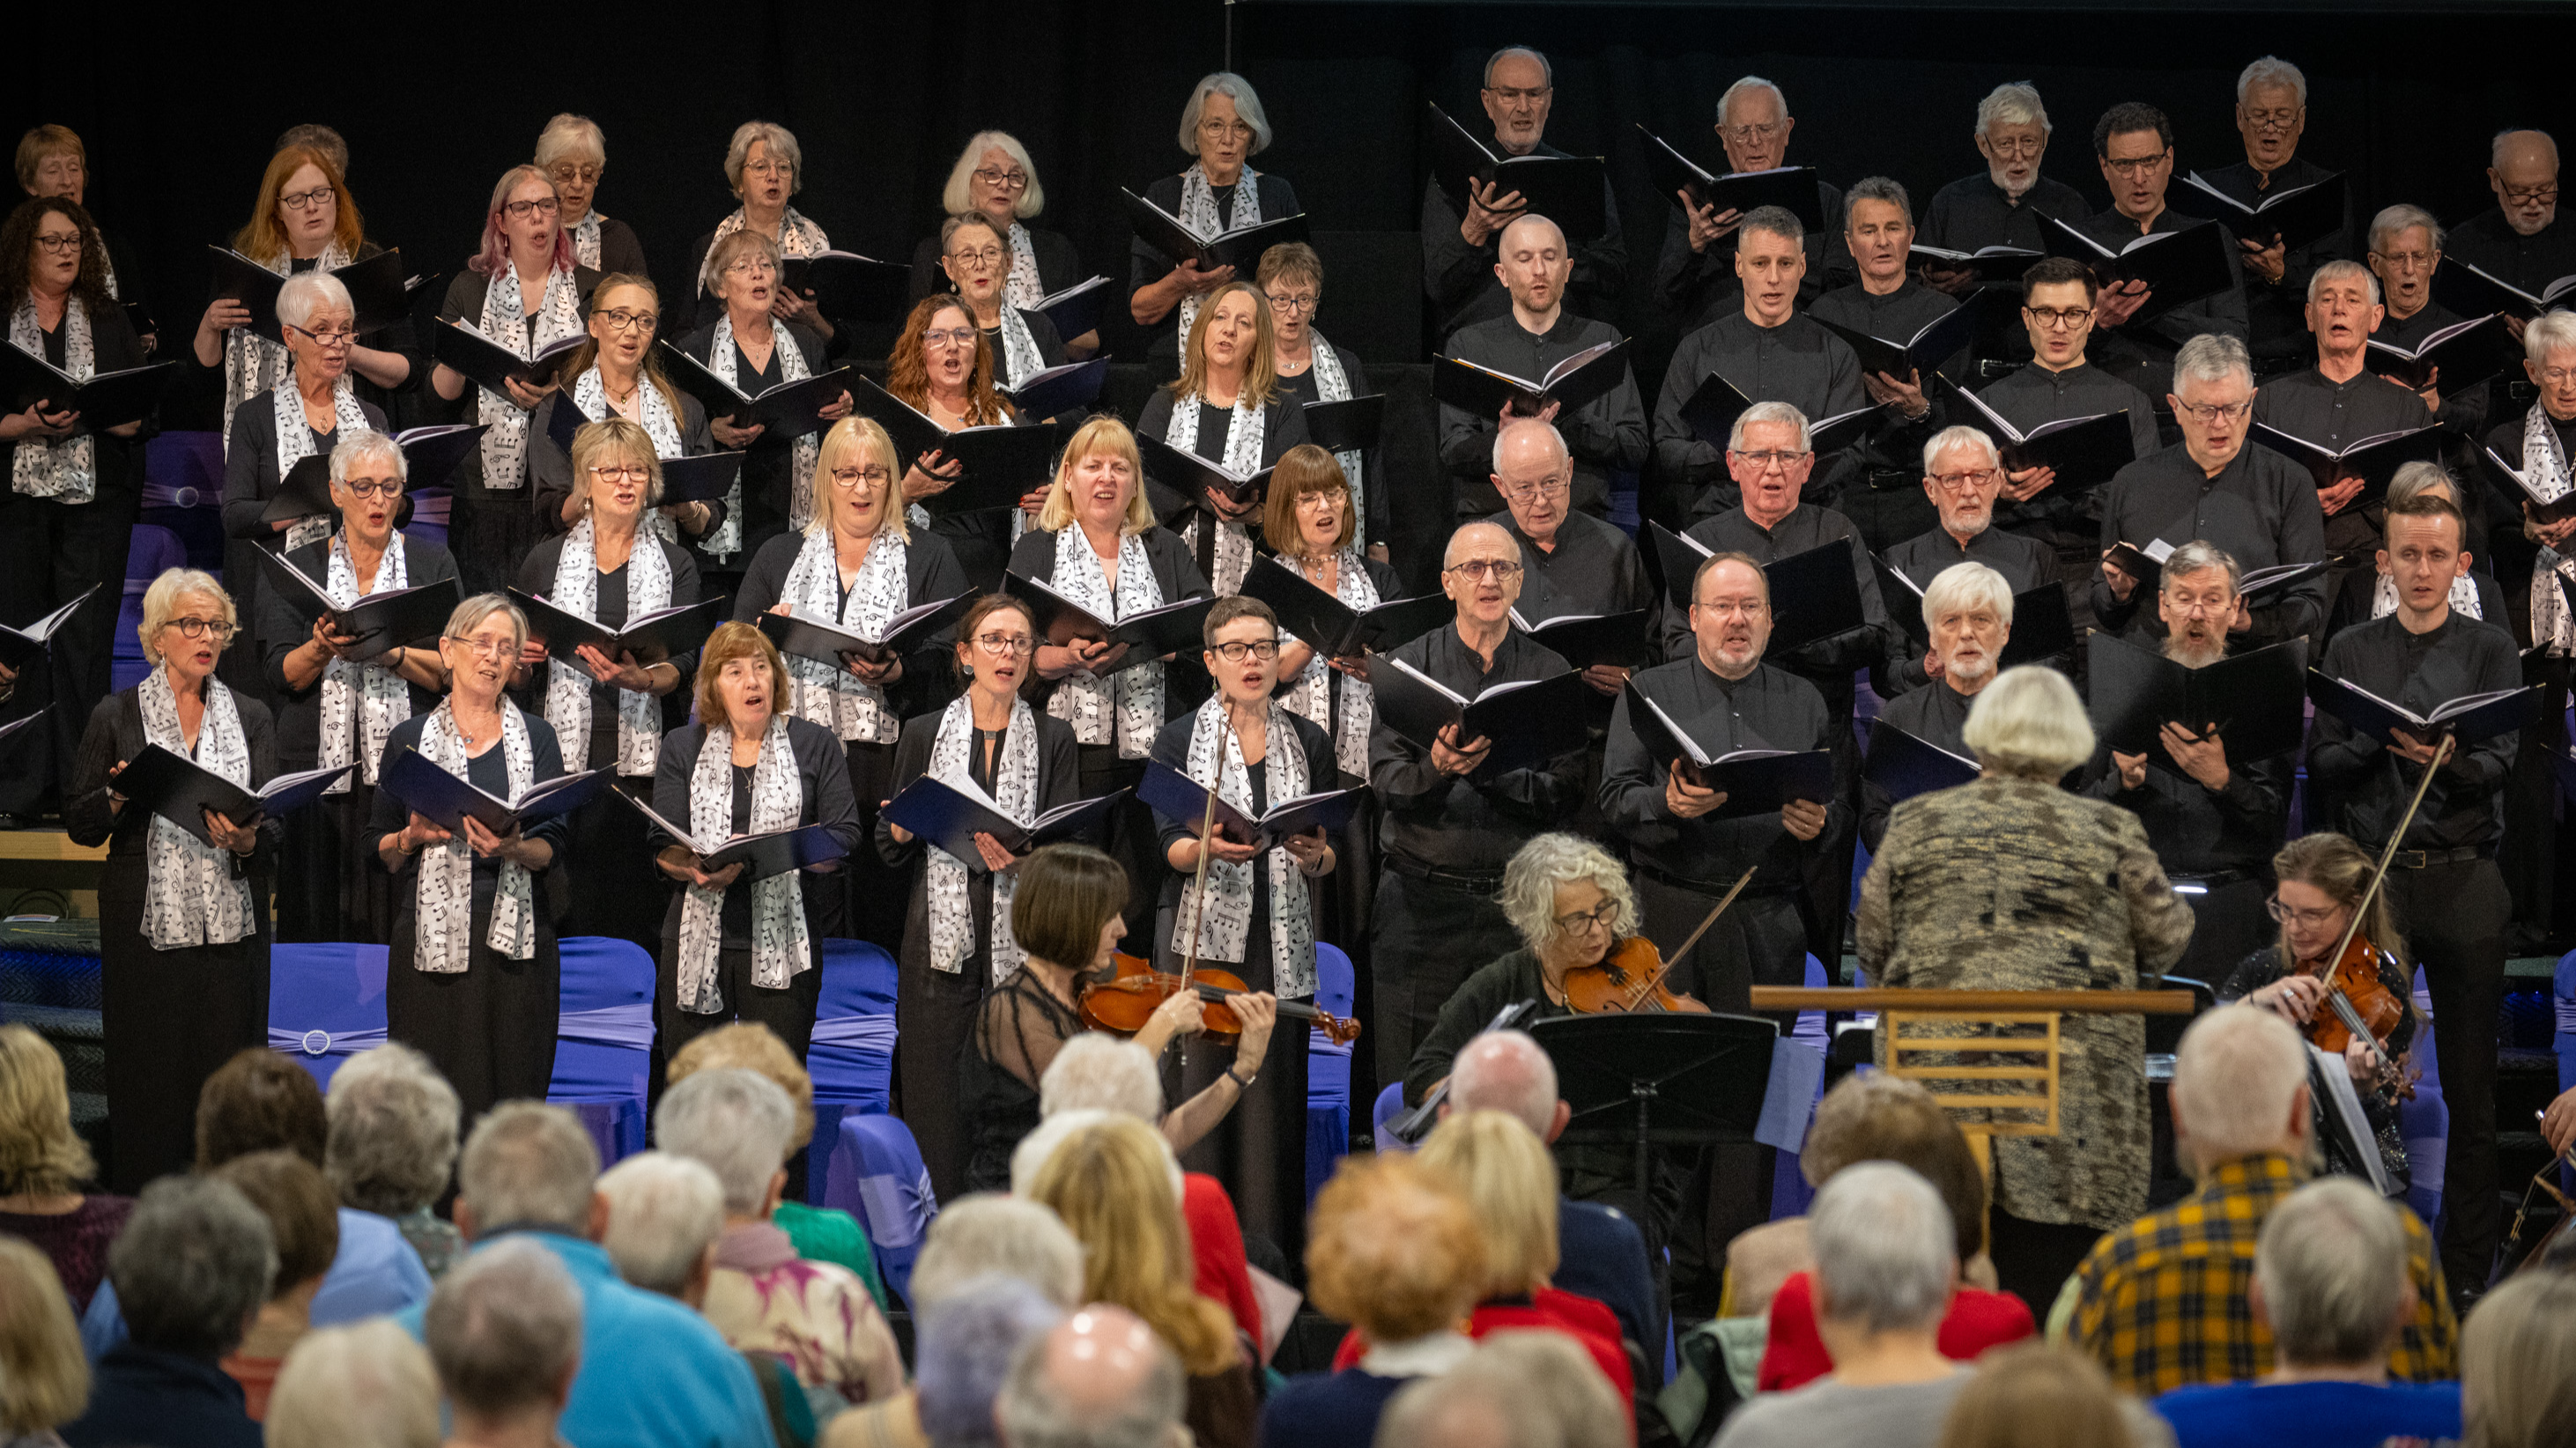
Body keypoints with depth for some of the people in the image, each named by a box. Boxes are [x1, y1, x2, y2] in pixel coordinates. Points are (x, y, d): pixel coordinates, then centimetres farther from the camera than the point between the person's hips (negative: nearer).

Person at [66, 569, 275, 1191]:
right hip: (146, 924, -2)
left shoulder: (250, 719, 11)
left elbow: (274, 831, 6)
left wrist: (246, 840, -16)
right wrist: (120, 798, -14)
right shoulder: (116, 717, 5)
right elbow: (78, 825, 6)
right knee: (146, 1086, -2)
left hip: (232, 924, 2)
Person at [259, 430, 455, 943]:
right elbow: (280, 675, 4)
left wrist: (390, 653, -15)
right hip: (321, 764, 1)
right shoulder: (299, 568, 11)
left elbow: (449, 671, 1)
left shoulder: (432, 564, 10)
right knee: (321, 916, -4)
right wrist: (321, 649, -15)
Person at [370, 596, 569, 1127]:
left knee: (511, 1093, -5)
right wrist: (412, 837, -7)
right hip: (431, 937, 0)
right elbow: (380, 852, 13)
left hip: (514, 936, 0)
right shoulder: (411, 739, 11)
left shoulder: (535, 738, 12)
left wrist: (513, 849, -15)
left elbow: (552, 848, 4)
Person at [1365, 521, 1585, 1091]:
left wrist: (1488, 770, -18)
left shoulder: (1551, 674, 7)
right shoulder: (1408, 666, 6)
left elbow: (1566, 793, -3)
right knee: (1411, 1091, -2)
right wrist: (1436, 770, -24)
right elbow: (1385, 781, -3)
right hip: (1422, 900, 0)